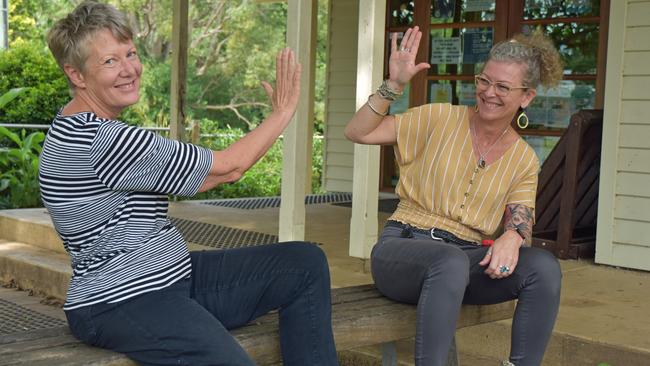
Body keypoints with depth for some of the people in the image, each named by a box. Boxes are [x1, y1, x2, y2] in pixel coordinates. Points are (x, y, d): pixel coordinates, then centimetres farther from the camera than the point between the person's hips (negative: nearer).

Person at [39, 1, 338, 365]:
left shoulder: (83, 128, 12)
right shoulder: (104, 140, -21)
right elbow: (229, 168, -15)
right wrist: (283, 111, -2)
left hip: (171, 278, 10)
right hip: (121, 304, -10)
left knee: (307, 262, 3)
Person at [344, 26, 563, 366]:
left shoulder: (524, 159, 8)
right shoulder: (440, 118, -1)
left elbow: (521, 225, 1)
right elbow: (357, 132, -6)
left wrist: (512, 237, -23)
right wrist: (394, 84, -17)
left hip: (468, 257, 4)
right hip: (405, 246, -3)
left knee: (545, 267, -24)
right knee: (451, 262, -39)